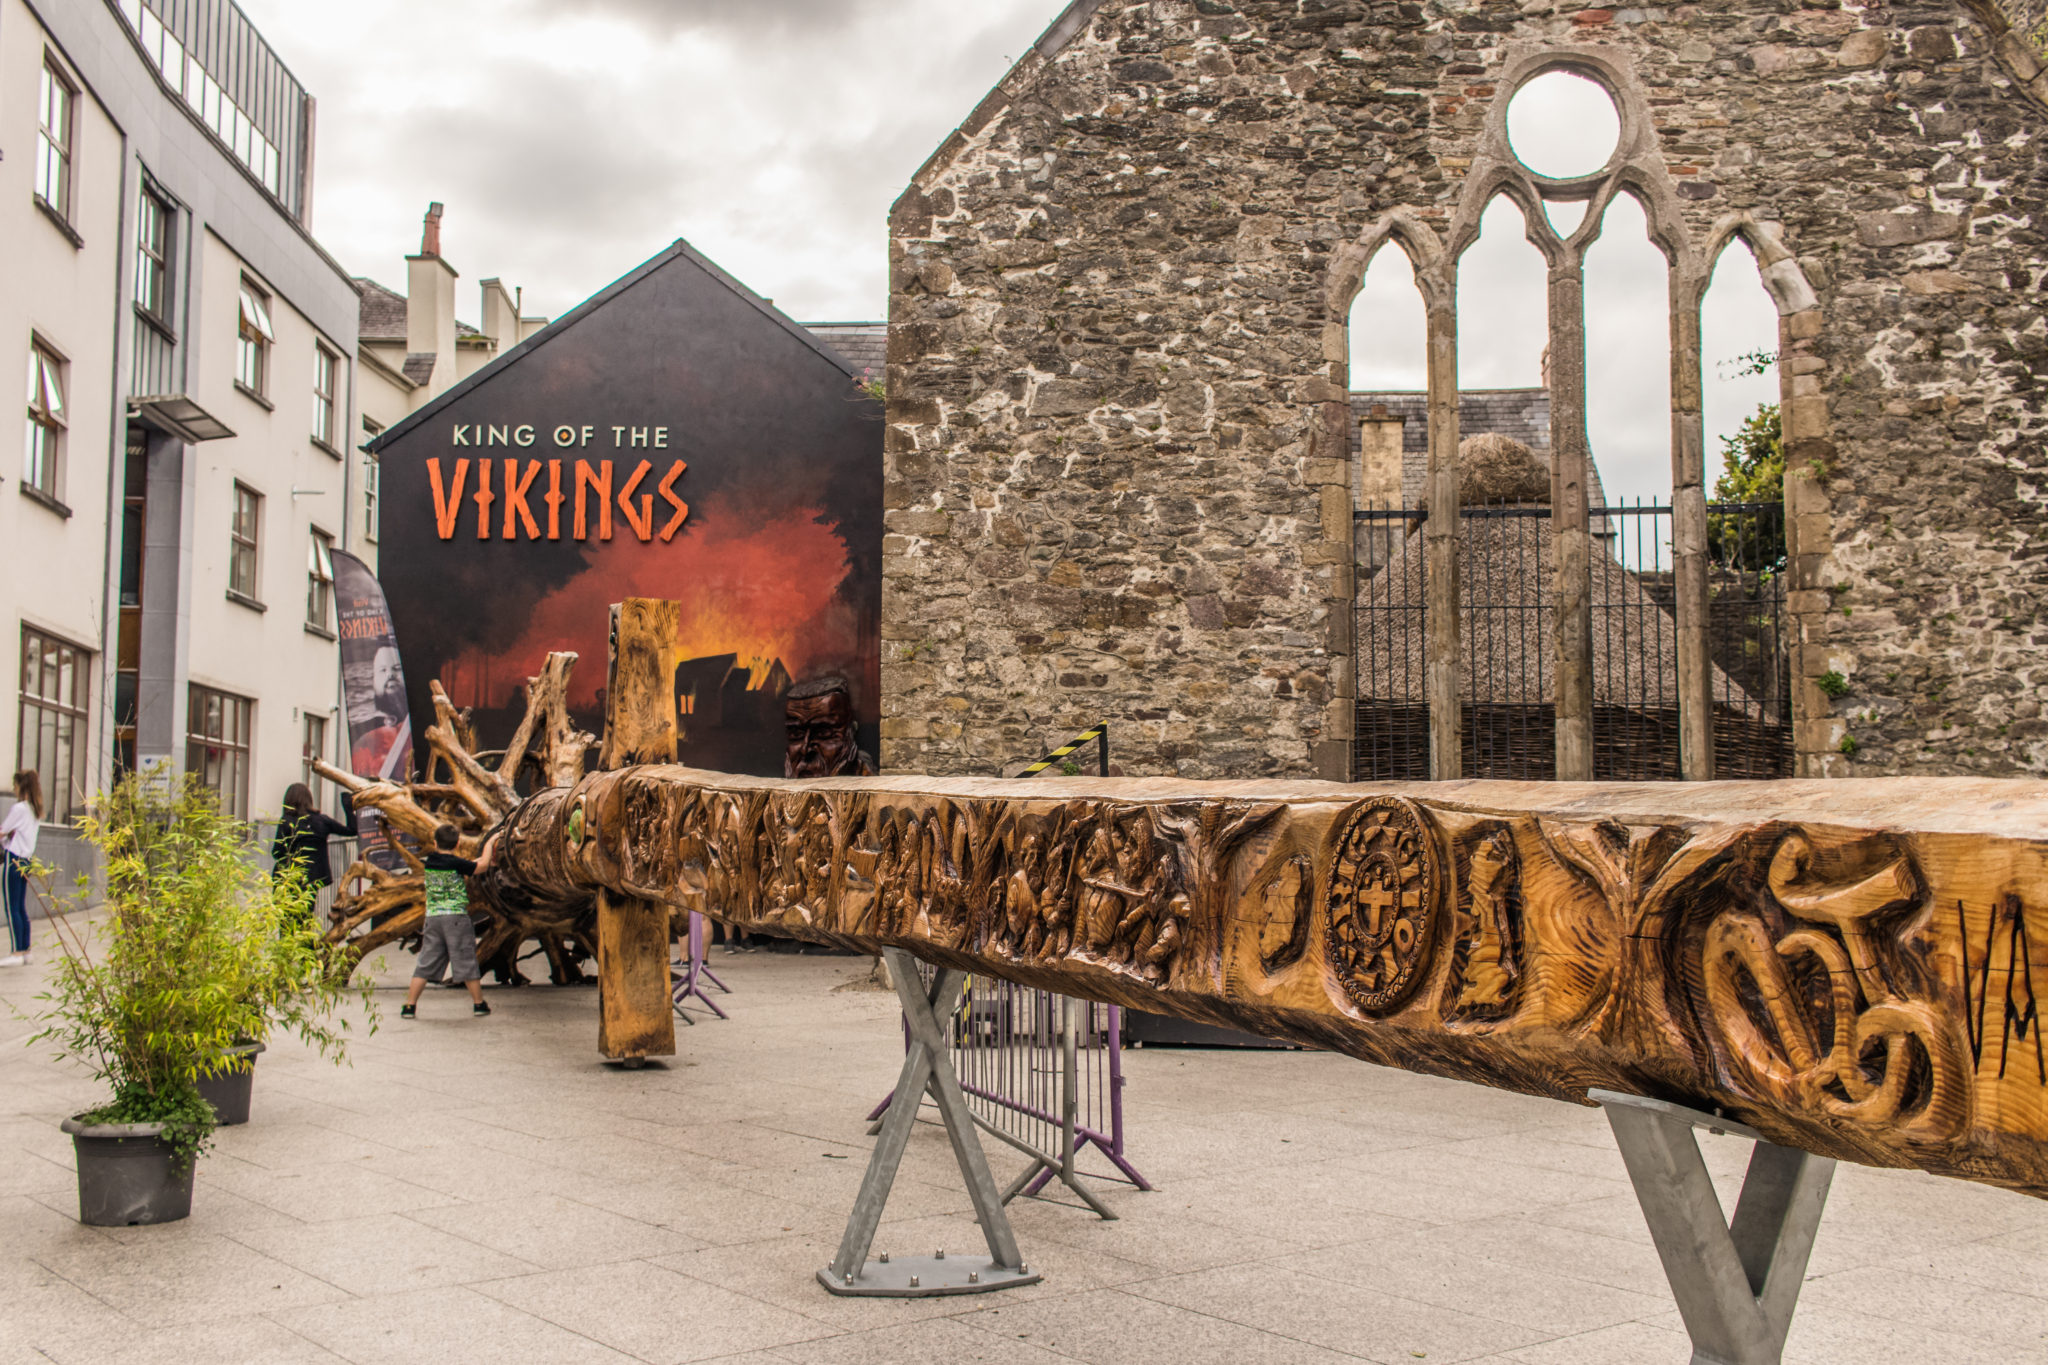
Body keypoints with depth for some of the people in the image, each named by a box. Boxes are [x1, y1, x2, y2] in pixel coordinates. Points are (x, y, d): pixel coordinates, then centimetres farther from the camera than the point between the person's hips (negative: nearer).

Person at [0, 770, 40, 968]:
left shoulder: (18, 808, -13)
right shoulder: (36, 810, 12)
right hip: (27, 859, 8)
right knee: (21, 908, 11)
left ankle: (17, 953, -8)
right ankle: (25, 950, 11)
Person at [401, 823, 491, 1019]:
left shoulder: (430, 861, 6)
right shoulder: (456, 863, -9)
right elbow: (482, 866, 3)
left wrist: (471, 868, 26)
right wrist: (488, 847, 17)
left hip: (432, 917, 4)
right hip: (456, 918, -4)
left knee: (425, 964, 6)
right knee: (466, 962, 5)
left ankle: (410, 1006, 3)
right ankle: (478, 1004, 13)